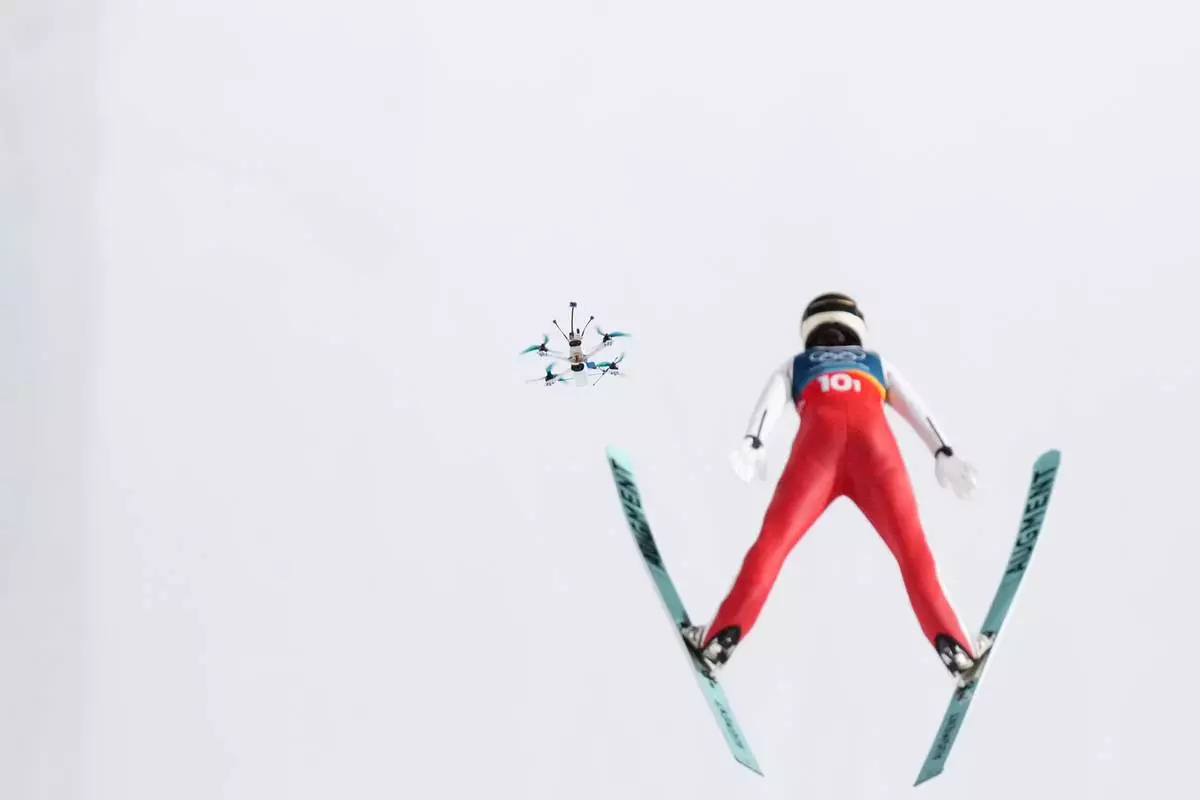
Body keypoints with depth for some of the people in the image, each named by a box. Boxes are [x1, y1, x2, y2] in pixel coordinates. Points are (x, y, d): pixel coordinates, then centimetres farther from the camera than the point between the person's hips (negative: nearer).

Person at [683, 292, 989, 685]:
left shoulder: (793, 366, 36)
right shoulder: (879, 364, 39)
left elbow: (770, 403, 13)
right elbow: (915, 409, 21)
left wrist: (752, 445, -4)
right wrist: (943, 454, 7)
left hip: (818, 442, 0)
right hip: (874, 442, 0)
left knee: (771, 544, -1)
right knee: (912, 552, 0)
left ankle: (721, 639, -13)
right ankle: (953, 648, -14)